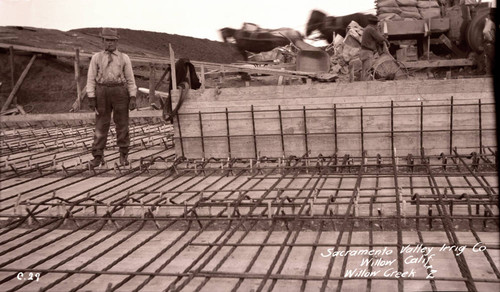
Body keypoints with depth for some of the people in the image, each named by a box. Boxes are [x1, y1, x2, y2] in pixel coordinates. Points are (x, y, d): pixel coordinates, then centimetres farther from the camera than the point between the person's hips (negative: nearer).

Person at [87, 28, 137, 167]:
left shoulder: (124, 58, 5)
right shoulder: (96, 57, 5)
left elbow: (130, 80, 3)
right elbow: (91, 79, 3)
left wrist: (133, 98, -6)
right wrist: (91, 98, -5)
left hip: (120, 93, 0)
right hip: (102, 93, 0)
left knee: (122, 124, 2)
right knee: (101, 125, 1)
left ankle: (123, 156, 12)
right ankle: (98, 157, 7)